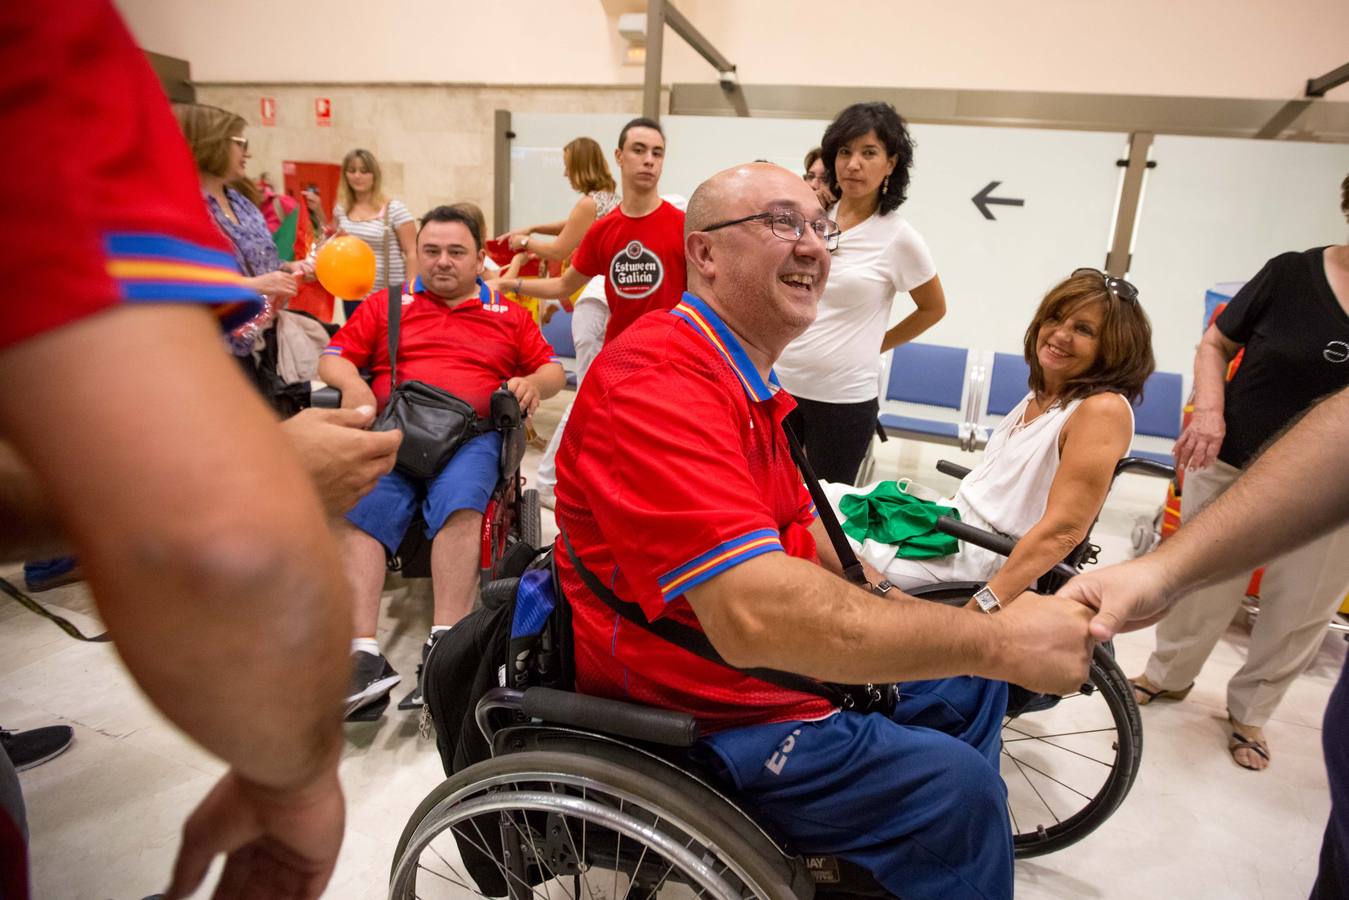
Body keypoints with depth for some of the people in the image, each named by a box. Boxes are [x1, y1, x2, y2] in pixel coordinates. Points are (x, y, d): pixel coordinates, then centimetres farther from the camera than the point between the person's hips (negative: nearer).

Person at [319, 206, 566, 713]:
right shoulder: (386, 305, 25)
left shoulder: (508, 315, 24)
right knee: (355, 511, -30)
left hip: (471, 437, -1)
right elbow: (333, 358, 19)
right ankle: (364, 656, -35)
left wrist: (533, 383, -3)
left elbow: (553, 372, 21)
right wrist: (351, 383, -4)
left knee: (460, 503, -35)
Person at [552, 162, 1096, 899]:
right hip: (696, 718, -10)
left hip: (780, 663, 10)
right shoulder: (661, 381, -27)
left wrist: (892, 603, 0)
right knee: (953, 783, -18)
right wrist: (997, 638, -30)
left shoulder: (747, 380, 9)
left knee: (971, 681, 16)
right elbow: (756, 613, -37)